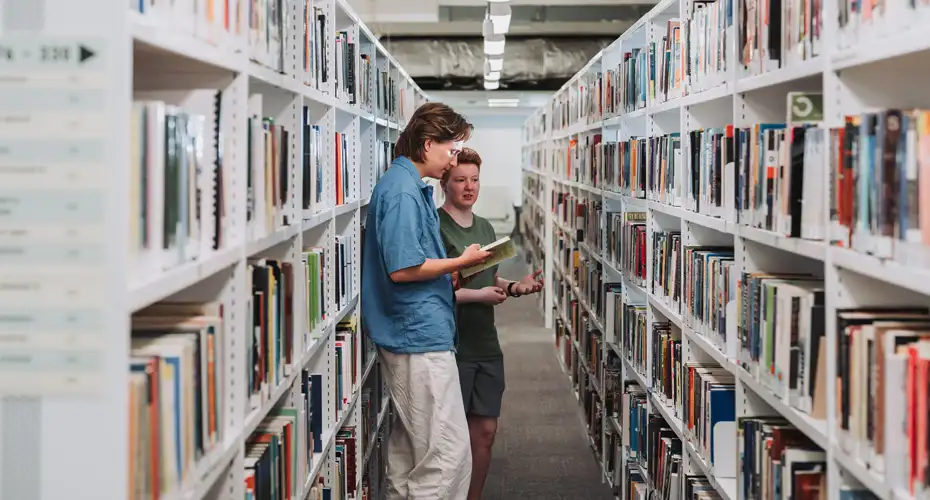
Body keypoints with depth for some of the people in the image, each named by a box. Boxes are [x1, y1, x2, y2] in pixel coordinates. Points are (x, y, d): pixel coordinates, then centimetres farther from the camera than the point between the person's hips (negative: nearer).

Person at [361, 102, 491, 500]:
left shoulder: (411, 186, 16)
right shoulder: (403, 190, -15)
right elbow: (402, 269, -21)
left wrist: (448, 275, 11)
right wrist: (461, 262, -10)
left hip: (409, 333, 11)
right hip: (420, 334, -11)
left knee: (410, 449, 15)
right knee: (450, 453, -9)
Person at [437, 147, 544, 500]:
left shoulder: (485, 227, 14)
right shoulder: (435, 227, -12)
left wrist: (515, 287, 5)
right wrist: (477, 295, -18)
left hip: (486, 345, 7)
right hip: (449, 347, -7)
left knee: (485, 431, 11)